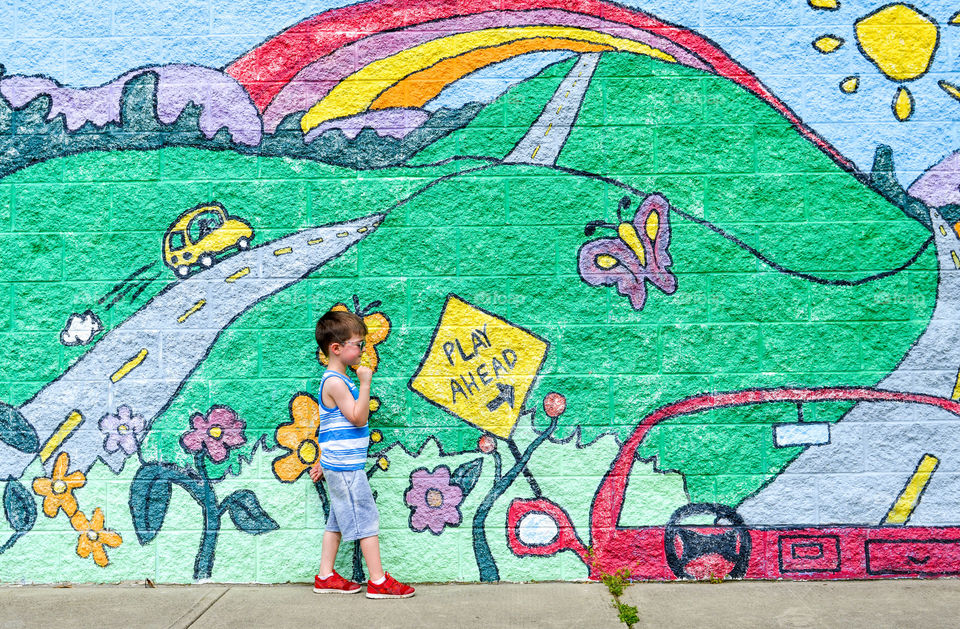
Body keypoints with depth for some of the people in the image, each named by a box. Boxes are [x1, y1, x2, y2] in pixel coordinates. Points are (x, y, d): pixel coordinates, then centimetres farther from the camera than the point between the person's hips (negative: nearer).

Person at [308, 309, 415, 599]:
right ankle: (378, 581, 2)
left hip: (338, 465, 10)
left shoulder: (338, 380, 14)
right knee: (366, 519, -4)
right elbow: (358, 418, -23)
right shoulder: (335, 382, -18)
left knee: (338, 520, 15)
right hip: (345, 467, -10)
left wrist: (322, 462, 25)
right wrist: (365, 383, -23)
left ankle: (325, 576, 21)